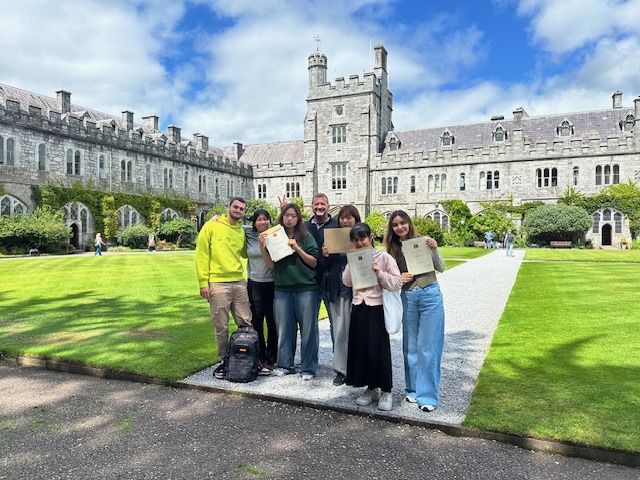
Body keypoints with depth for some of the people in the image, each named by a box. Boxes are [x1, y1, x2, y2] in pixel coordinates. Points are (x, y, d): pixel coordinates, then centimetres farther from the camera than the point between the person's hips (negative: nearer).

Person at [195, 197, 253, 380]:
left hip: (239, 283, 5)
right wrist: (203, 283, -9)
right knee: (221, 326, 4)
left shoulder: (241, 231, 14)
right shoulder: (211, 226, -1)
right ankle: (224, 361, 19)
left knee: (246, 323, 6)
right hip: (218, 284, -4)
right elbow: (201, 255, -4)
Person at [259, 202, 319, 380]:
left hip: (306, 289, -2)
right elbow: (272, 265, 4)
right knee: (284, 328, 8)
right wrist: (262, 247, -10)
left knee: (308, 328, 1)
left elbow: (314, 262, -3)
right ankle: (285, 365, 23)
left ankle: (308, 368, 13)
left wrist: (297, 248, -13)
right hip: (282, 289, 3)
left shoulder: (306, 237, 2)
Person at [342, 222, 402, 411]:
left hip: (377, 308, -5)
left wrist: (379, 273, -21)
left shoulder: (384, 257, -5)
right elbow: (347, 282, 1)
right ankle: (371, 389, 21)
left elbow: (397, 282, -10)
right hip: (358, 308, 5)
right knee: (360, 349, 6)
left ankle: (386, 391, 11)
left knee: (379, 349, -3)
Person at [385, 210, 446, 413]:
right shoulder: (393, 249, 7)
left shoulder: (424, 241, 0)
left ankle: (428, 395, 7)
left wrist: (434, 250, -15)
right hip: (408, 298, 3)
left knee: (428, 347, -2)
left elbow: (441, 268, 0)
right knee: (410, 346, 11)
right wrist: (399, 278, -10)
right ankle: (413, 389, 26)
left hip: (430, 295, -3)